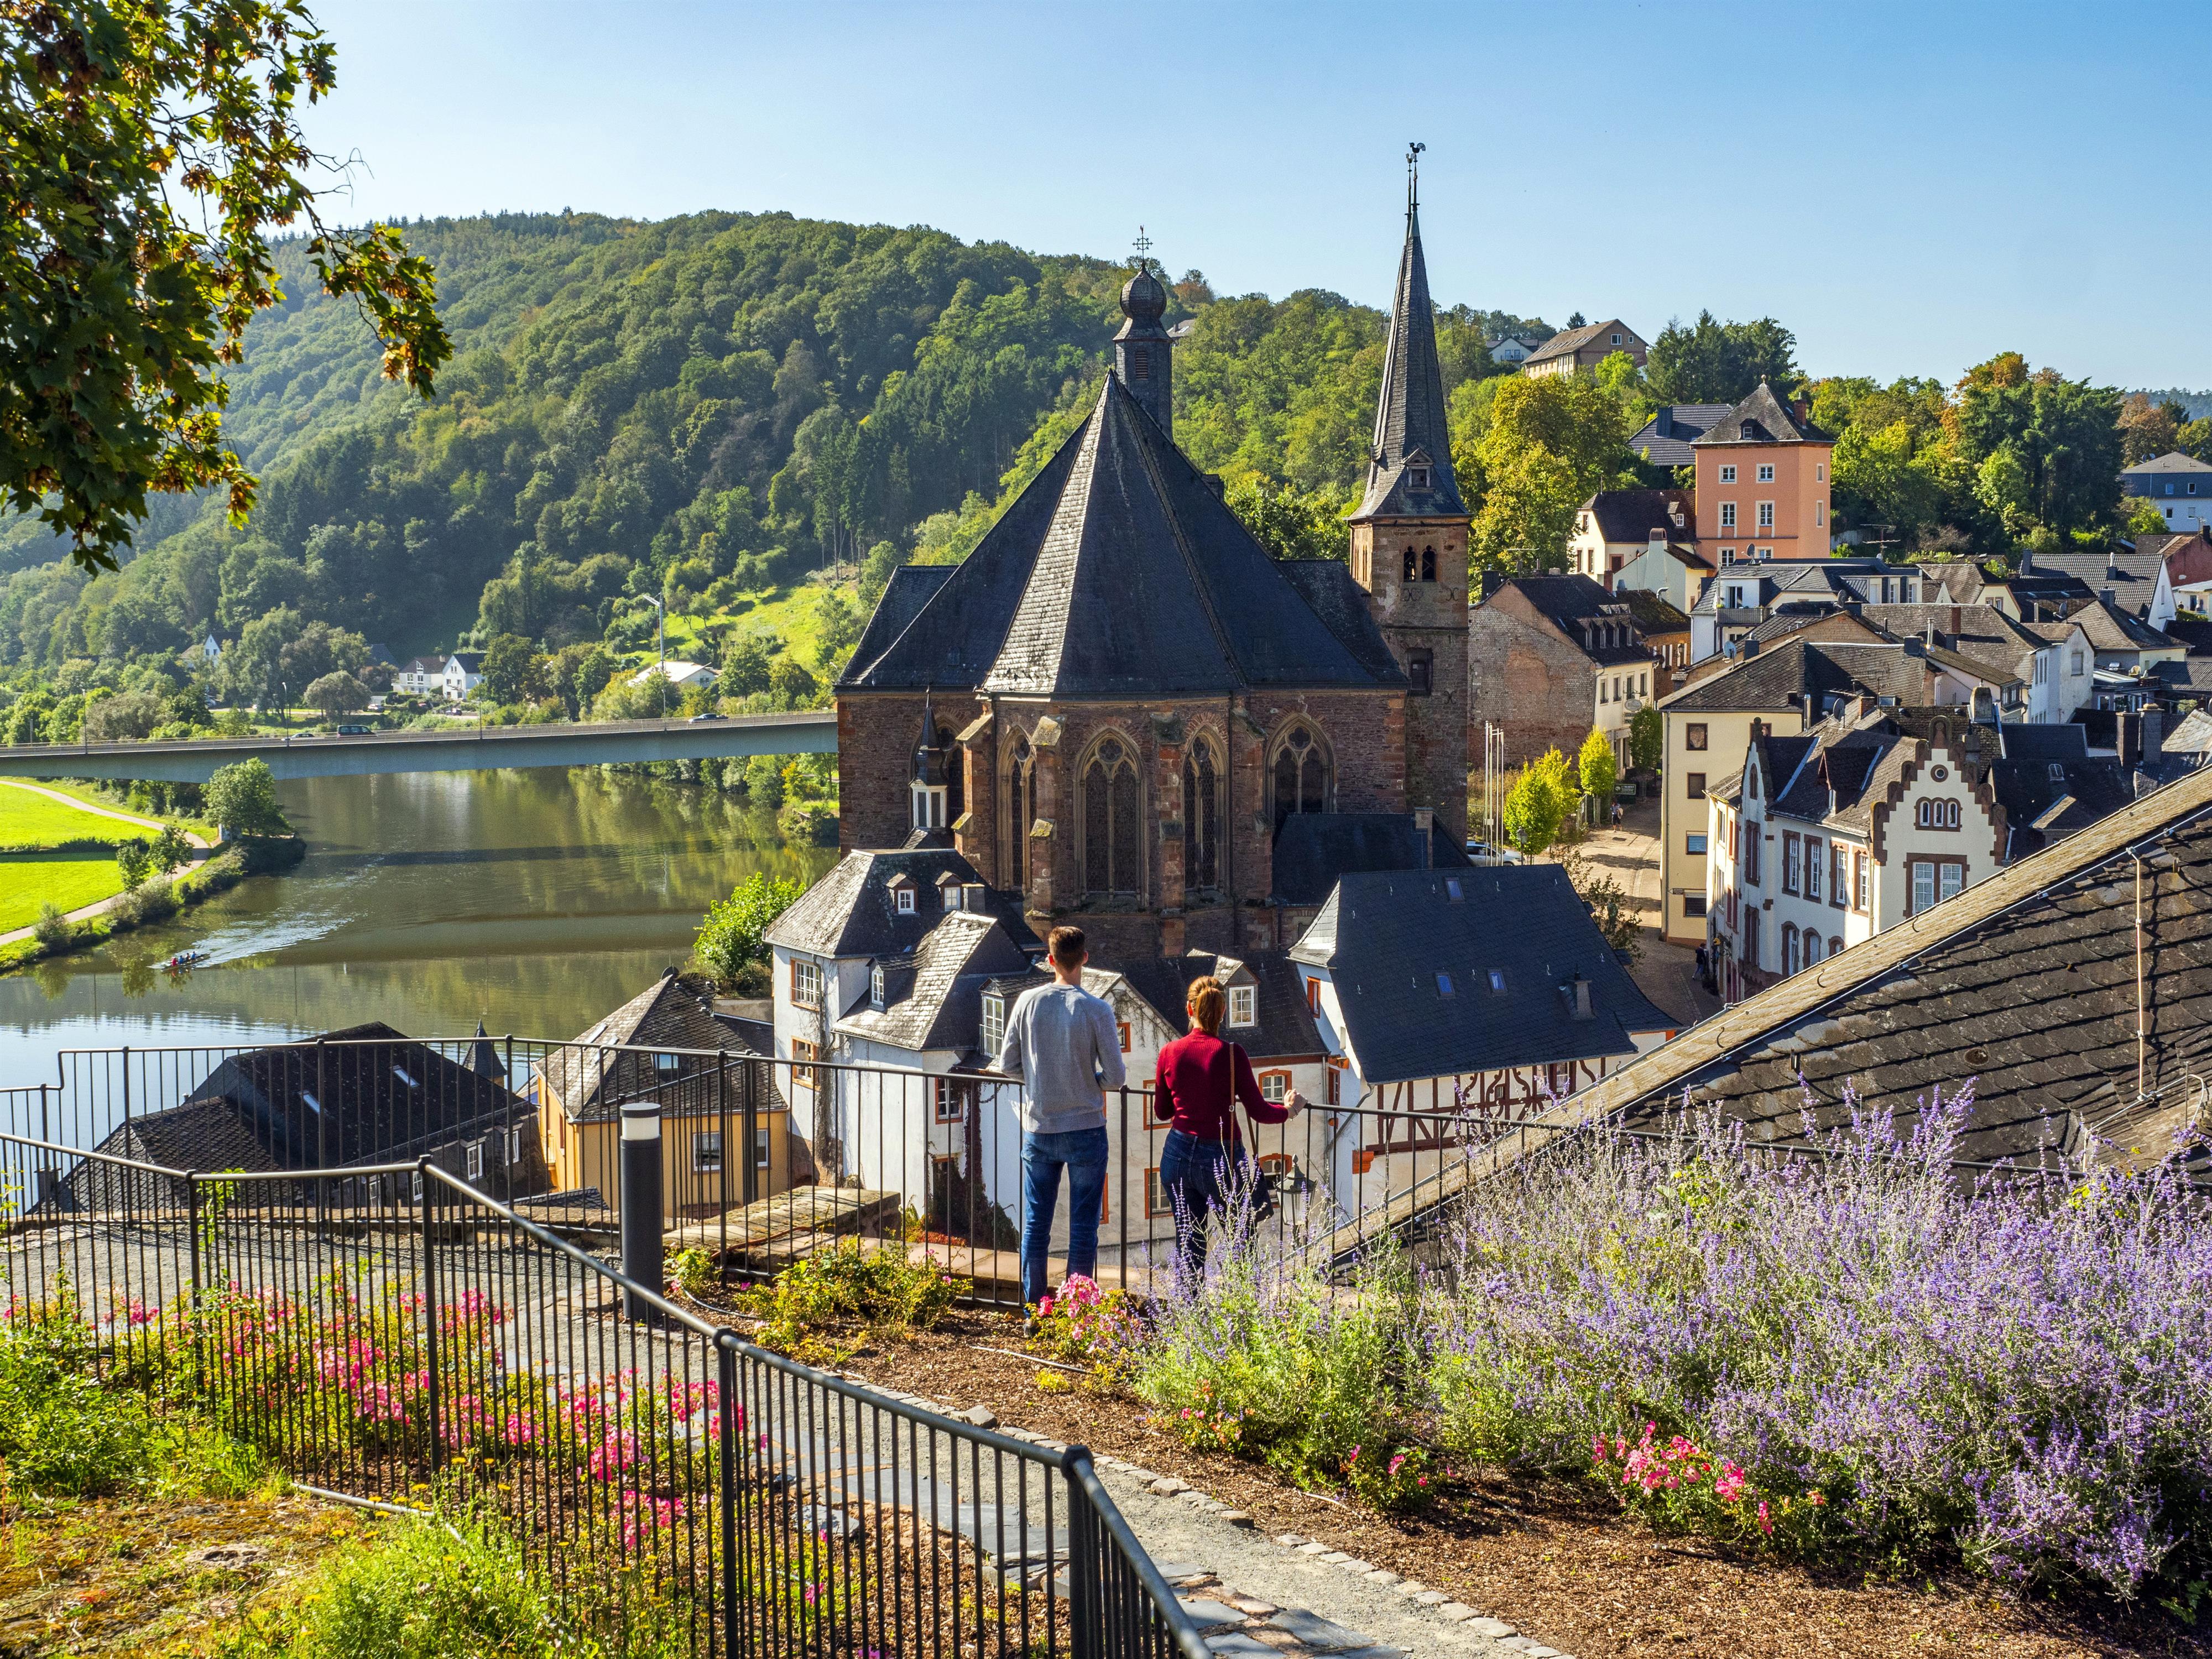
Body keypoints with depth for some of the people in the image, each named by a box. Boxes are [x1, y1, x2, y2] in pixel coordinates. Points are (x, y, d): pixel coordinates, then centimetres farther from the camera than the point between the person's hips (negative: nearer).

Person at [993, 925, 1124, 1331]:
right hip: (1086, 1130, -3)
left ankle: (1036, 1309, 16)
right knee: (1083, 1226, 5)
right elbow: (1117, 1076, -11)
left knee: (1035, 1223, 11)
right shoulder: (1096, 1010, -12)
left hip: (1038, 1131, 3)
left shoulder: (1027, 1003, -4)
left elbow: (1008, 1064, 2)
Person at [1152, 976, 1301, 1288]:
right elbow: (1259, 1111, -9)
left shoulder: (1170, 1052, -2)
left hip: (1179, 1154, 4)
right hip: (1220, 1157, -4)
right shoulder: (1231, 1055, -13)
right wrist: (1289, 1110, 11)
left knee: (1187, 1243, 12)